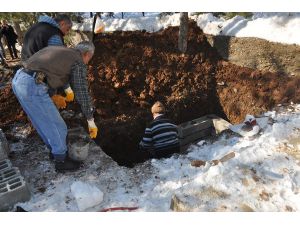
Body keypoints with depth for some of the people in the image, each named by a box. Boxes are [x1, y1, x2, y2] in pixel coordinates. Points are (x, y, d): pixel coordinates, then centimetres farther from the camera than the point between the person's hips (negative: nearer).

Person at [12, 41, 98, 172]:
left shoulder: (58, 51, 25)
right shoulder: (79, 63, 0)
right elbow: (82, 94, -2)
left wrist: (53, 96, 31)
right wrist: (91, 121, 5)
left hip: (18, 80, 9)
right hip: (32, 88, -9)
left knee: (44, 122, 25)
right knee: (58, 127, 8)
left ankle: (55, 151, 44)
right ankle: (61, 161, 27)